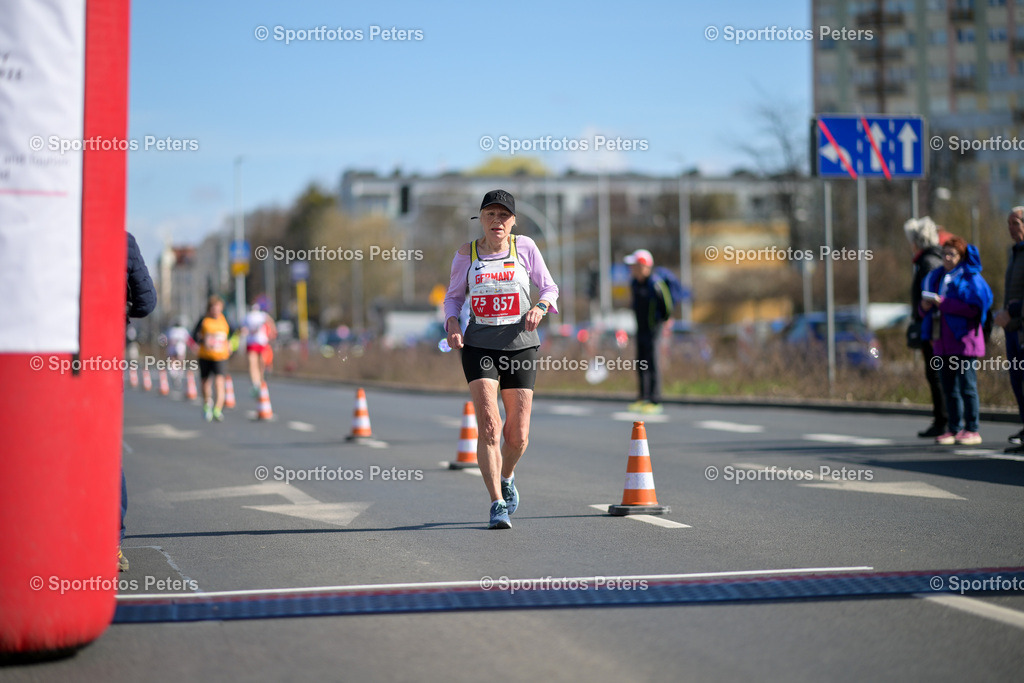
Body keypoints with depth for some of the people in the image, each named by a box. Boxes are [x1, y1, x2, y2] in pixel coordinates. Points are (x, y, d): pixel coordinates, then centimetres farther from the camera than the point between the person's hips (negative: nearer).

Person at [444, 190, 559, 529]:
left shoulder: (524, 247, 2)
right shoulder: (466, 254, 4)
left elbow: (549, 287, 9)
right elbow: (453, 296, 15)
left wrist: (540, 307, -13)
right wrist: (452, 323, -5)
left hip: (520, 346, 1)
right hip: (479, 345, 0)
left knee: (517, 435, 3)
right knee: (489, 426, -16)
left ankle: (506, 478, 36)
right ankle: (497, 505, -10)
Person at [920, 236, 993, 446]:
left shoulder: (970, 278, -4)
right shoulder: (936, 277, 16)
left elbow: (974, 308, -16)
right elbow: (928, 310, 20)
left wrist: (944, 303, -19)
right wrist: (925, 306, -4)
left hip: (963, 341, -7)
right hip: (943, 341, 7)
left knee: (967, 387, -6)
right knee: (949, 388, 9)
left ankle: (972, 430, -2)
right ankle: (954, 429, 14)